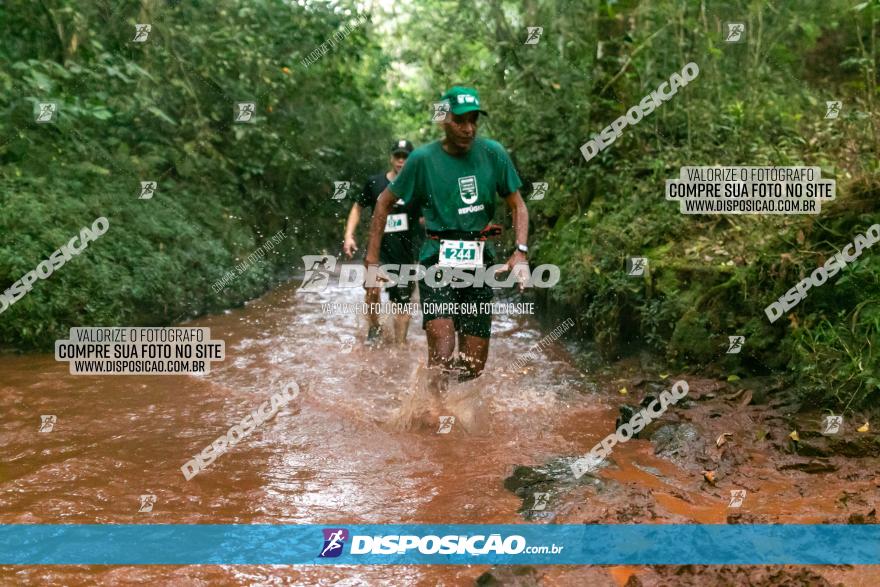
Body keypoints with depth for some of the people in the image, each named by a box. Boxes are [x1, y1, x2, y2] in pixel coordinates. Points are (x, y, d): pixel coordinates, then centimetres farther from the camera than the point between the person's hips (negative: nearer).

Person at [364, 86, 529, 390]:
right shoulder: (423, 158, -6)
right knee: (442, 357, -21)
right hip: (437, 261, -2)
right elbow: (384, 203, 4)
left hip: (479, 263, 2)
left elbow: (517, 206, 8)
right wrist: (371, 259, -1)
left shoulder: (493, 154, -1)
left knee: (473, 366, 5)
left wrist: (521, 251, -8)